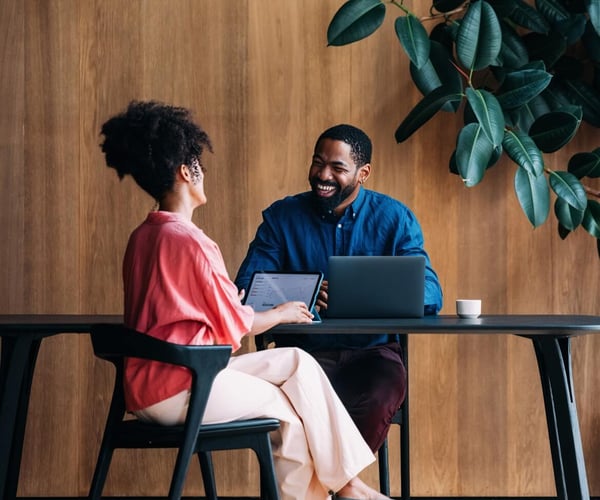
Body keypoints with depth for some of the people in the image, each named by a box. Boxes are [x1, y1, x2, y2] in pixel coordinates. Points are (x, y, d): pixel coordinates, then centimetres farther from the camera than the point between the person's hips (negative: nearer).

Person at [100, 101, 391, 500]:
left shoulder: (142, 238, 10)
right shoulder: (190, 240, -17)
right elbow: (235, 326, -9)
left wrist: (230, 303, 30)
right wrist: (282, 314, 10)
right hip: (180, 388, -9)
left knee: (297, 362, 10)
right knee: (294, 410, 5)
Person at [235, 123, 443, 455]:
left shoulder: (395, 218, 6)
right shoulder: (281, 217, 7)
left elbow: (430, 293, -3)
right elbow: (245, 290, -2)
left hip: (372, 350, 1)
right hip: (305, 349, 0)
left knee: (380, 397, -34)